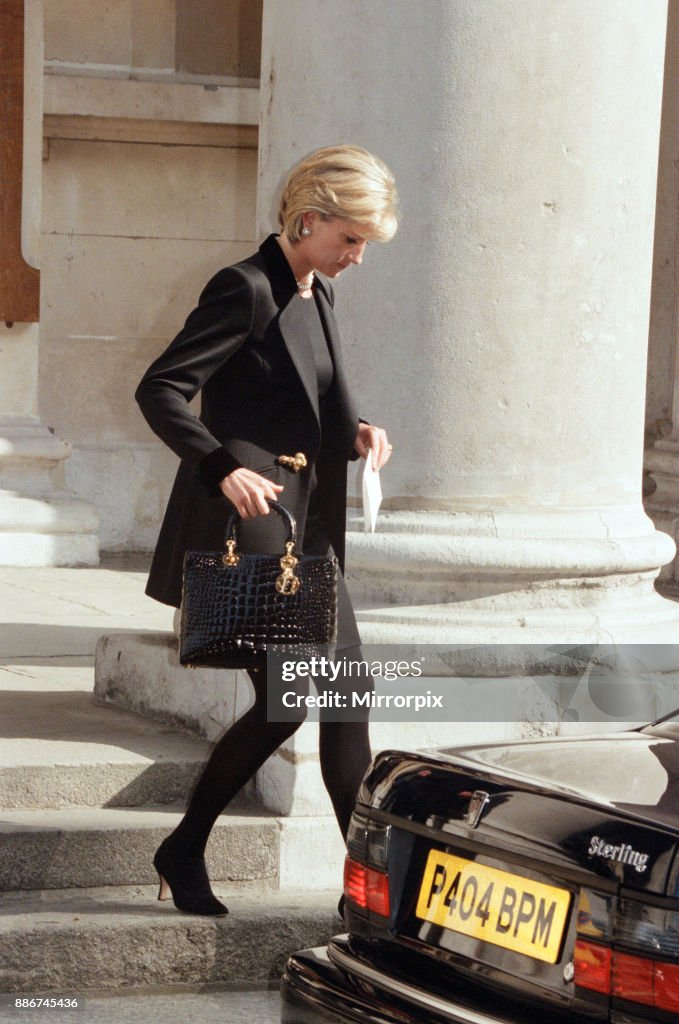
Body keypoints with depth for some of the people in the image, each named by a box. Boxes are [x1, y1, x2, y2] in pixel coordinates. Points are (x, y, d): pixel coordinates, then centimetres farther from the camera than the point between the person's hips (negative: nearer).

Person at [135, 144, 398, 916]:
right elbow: (160, 390, -17)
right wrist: (223, 469, -29)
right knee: (282, 701, -8)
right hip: (248, 521, -9)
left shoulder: (319, 295, 14)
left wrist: (352, 433, 3)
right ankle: (184, 852, 8)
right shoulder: (247, 289, -12)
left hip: (310, 528, 9)